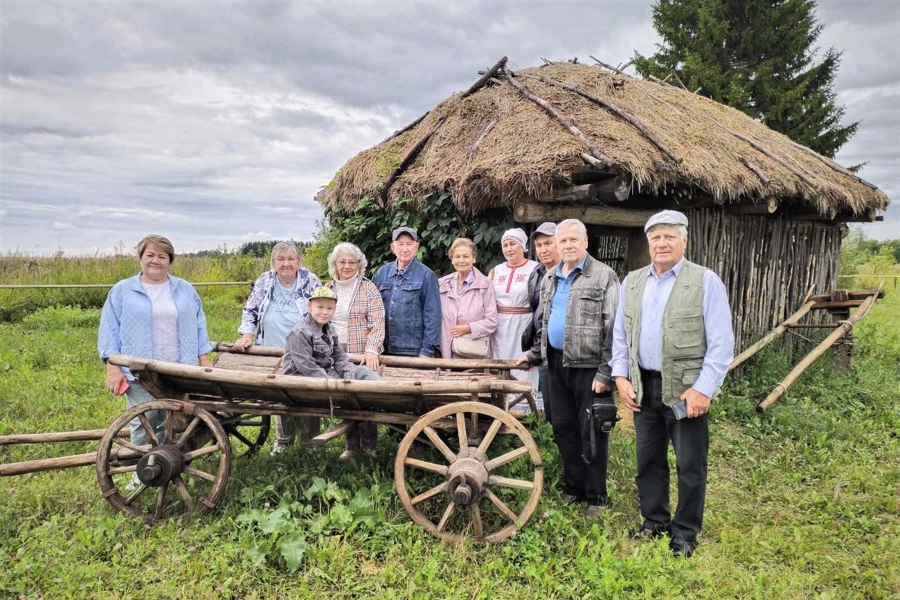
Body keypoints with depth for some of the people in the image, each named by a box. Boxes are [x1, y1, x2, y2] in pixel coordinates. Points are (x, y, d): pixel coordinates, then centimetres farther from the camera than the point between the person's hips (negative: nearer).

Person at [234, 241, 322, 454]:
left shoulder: (310, 280, -5)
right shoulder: (264, 281, 1)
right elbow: (250, 311, 10)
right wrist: (247, 335, -1)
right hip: (273, 353, 3)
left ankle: (311, 441, 17)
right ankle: (283, 440, 29)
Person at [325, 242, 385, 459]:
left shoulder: (368, 289, -3)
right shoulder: (328, 288, 10)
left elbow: (377, 323, -11)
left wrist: (372, 350, -23)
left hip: (363, 356, -3)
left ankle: (369, 445, 16)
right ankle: (350, 445, 20)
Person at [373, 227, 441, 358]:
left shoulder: (426, 275, -6)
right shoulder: (382, 273, 6)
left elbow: (432, 315, -7)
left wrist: (427, 350, -10)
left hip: (413, 351, -4)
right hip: (384, 350, 4)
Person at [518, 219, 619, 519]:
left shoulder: (604, 276, -9)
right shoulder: (550, 278, 12)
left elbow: (613, 328, -13)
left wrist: (605, 372, -18)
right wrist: (534, 354, 18)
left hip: (589, 365, -6)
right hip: (557, 362, 7)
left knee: (591, 432, 1)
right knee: (563, 428, 14)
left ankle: (596, 496, 17)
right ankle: (574, 487, 29)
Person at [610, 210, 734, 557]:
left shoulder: (706, 282, -6)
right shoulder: (632, 282, 9)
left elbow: (721, 343, -9)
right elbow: (620, 335, 13)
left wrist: (704, 389, -15)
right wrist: (621, 376, 3)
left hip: (687, 389, -4)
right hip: (643, 386, 5)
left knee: (690, 465, 6)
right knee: (648, 459, 15)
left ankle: (685, 533, 23)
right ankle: (654, 521, 33)